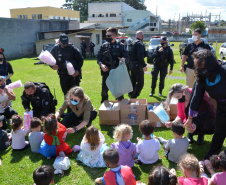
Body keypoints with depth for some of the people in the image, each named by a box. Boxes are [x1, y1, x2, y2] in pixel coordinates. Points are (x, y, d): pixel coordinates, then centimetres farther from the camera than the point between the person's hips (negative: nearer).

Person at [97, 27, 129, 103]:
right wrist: (101, 64, -14)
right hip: (106, 72, 2)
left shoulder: (120, 45, -1)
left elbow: (127, 57, -3)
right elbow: (98, 57, 5)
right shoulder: (104, 46, 6)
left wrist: (124, 59, -26)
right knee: (104, 91, 9)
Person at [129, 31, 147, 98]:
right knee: (140, 83, -3)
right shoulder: (140, 44, -14)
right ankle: (133, 97, -7)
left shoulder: (132, 43, 13)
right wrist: (144, 65, -18)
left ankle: (131, 95, 26)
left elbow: (129, 54, 16)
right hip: (138, 65, -9)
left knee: (133, 82, 18)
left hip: (131, 65, 9)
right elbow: (140, 56, -23)